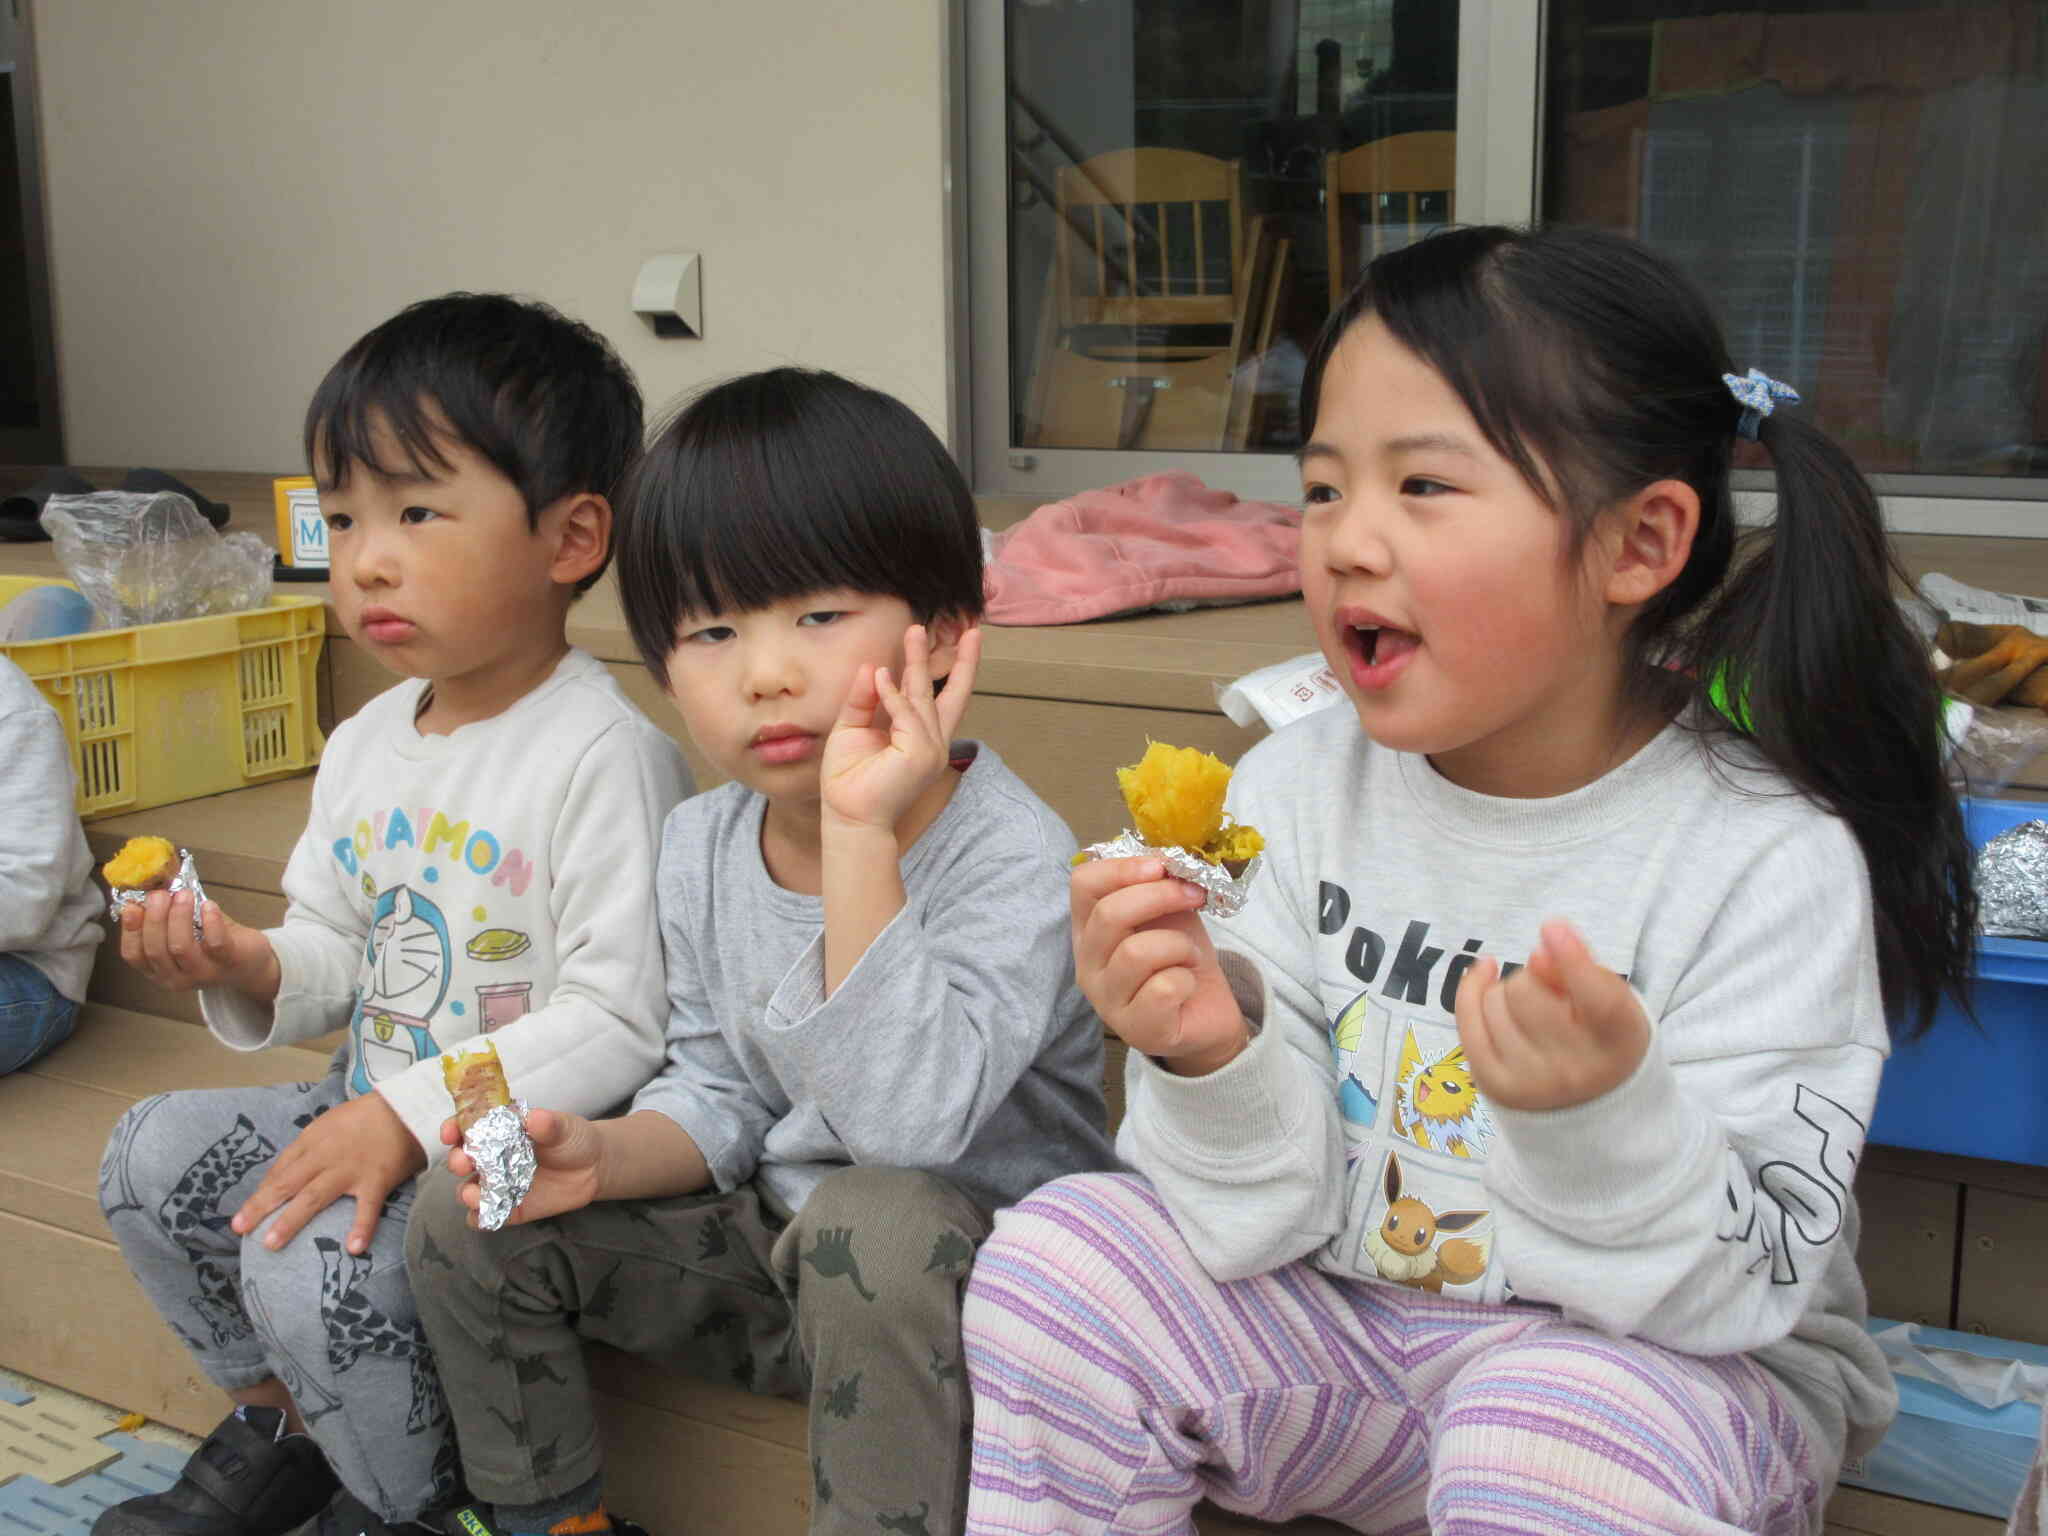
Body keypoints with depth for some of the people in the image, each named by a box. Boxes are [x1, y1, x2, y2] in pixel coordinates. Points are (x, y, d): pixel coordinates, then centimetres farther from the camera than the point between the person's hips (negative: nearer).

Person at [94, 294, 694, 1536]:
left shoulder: (606, 755, -20)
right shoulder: (367, 744, 8)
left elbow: (619, 1022, -24)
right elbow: (335, 956, 17)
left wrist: (411, 1118, -26)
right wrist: (243, 966, -5)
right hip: (376, 1107, 9)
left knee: (312, 1261, -24)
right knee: (153, 1154, 3)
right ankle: (280, 1429, 23)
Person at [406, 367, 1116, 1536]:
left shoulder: (1011, 856, -24)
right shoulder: (703, 847, -1)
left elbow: (910, 1118, -36)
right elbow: (719, 1093, 9)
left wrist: (862, 836, -39)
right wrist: (605, 1157, -13)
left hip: (979, 1260, -6)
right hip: (773, 1243, 7)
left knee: (872, 1218, -39)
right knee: (463, 1218, -1)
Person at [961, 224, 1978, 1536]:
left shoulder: (1769, 860, -19)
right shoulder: (1294, 789, -8)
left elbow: (1746, 1289, -18)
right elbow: (1273, 1220, -7)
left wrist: (1610, 1113, -37)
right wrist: (1216, 1057, -29)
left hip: (1665, 1362, -3)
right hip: (1344, 1313, 4)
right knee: (1058, 1258, -16)